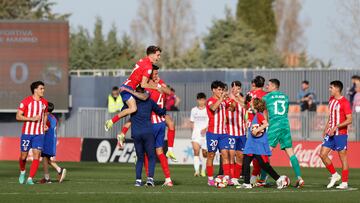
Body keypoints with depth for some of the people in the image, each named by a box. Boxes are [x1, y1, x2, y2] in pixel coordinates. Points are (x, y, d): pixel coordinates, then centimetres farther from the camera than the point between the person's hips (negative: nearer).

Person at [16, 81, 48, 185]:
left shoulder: (44, 102, 7)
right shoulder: (26, 101, -7)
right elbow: (18, 116, -9)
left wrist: (44, 125, 8)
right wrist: (31, 118, -20)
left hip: (39, 133, 3)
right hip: (27, 132, -3)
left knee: (36, 156, -10)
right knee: (24, 156, 5)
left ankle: (30, 179, -8)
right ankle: (22, 172, 34)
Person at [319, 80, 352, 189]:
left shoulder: (344, 102, -14)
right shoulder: (331, 100, 11)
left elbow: (349, 120, -18)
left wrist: (335, 127, -22)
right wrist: (326, 128, 15)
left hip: (340, 134, -8)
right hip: (330, 133, 8)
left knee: (343, 157, -1)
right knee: (322, 154, 1)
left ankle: (344, 182, 5)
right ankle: (334, 175, 16)